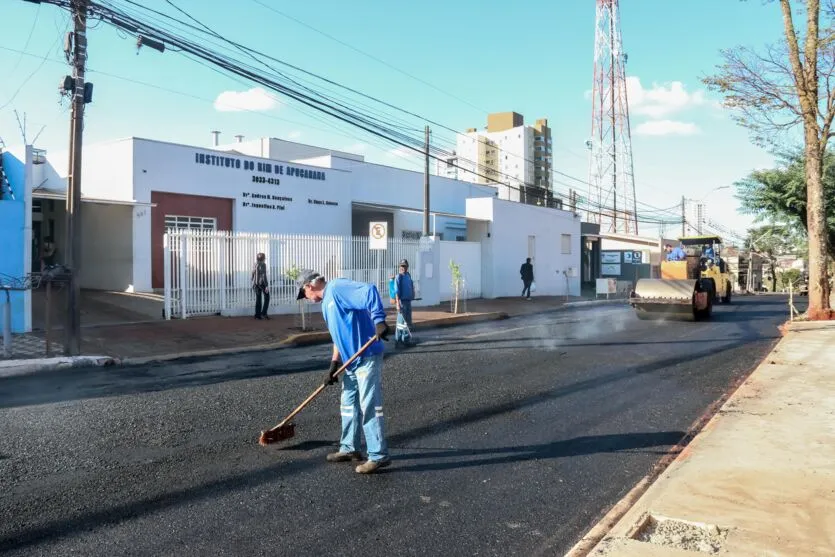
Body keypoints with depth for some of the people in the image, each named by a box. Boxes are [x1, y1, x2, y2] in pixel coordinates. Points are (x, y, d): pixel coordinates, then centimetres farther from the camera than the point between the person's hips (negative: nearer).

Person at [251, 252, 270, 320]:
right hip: (262, 283, -7)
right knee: (266, 298, 2)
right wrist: (267, 285, -18)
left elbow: (253, 276, 14)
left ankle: (257, 315, 9)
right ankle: (263, 313, -6)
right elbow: (264, 276, -17)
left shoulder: (255, 265, 10)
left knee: (258, 299, 9)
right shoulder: (263, 264, -12)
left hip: (256, 283, 7)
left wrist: (253, 284, 23)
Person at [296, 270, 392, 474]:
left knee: (369, 408, -6)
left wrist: (379, 320, -37)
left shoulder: (337, 288, -13)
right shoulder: (326, 303, 18)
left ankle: (379, 456, 2)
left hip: (367, 358, -10)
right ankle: (349, 448, 31)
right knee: (349, 405, 18)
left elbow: (369, 291, -27)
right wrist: (334, 364, 12)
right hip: (351, 361, 10)